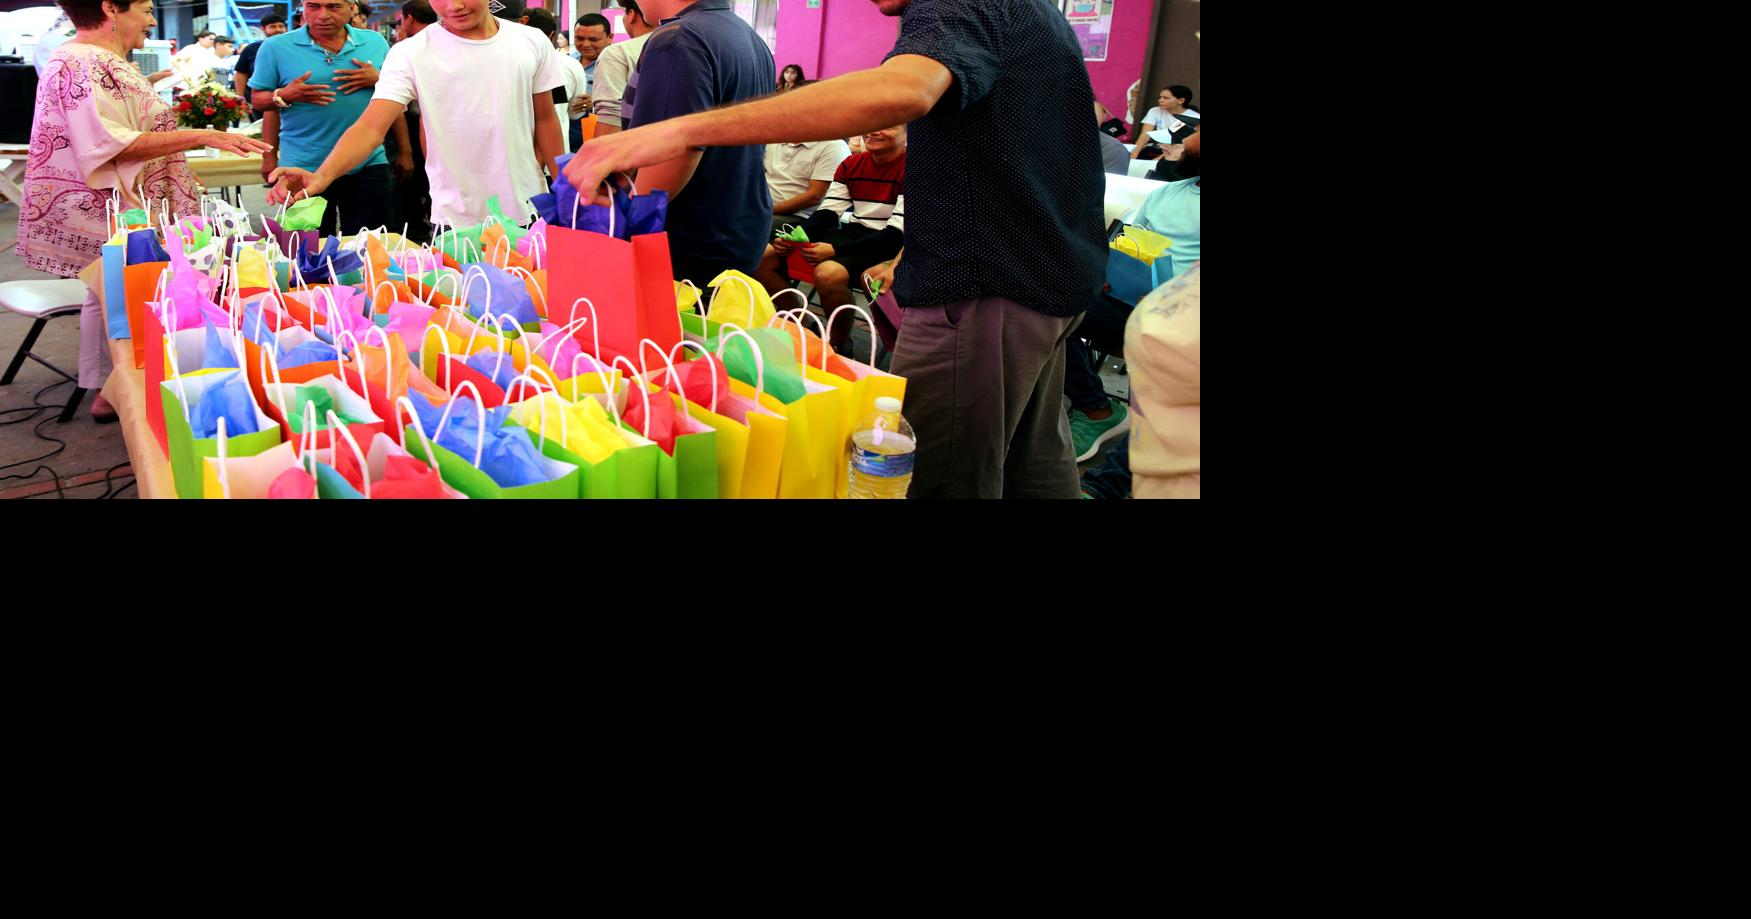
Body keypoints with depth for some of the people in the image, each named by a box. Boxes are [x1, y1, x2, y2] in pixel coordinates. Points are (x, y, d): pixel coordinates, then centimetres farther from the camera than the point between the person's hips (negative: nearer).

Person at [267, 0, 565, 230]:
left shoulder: (532, 42, 1)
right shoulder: (411, 54, -7)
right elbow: (371, 128, -16)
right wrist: (322, 175, -34)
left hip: (529, 214, 3)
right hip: (456, 221, -2)